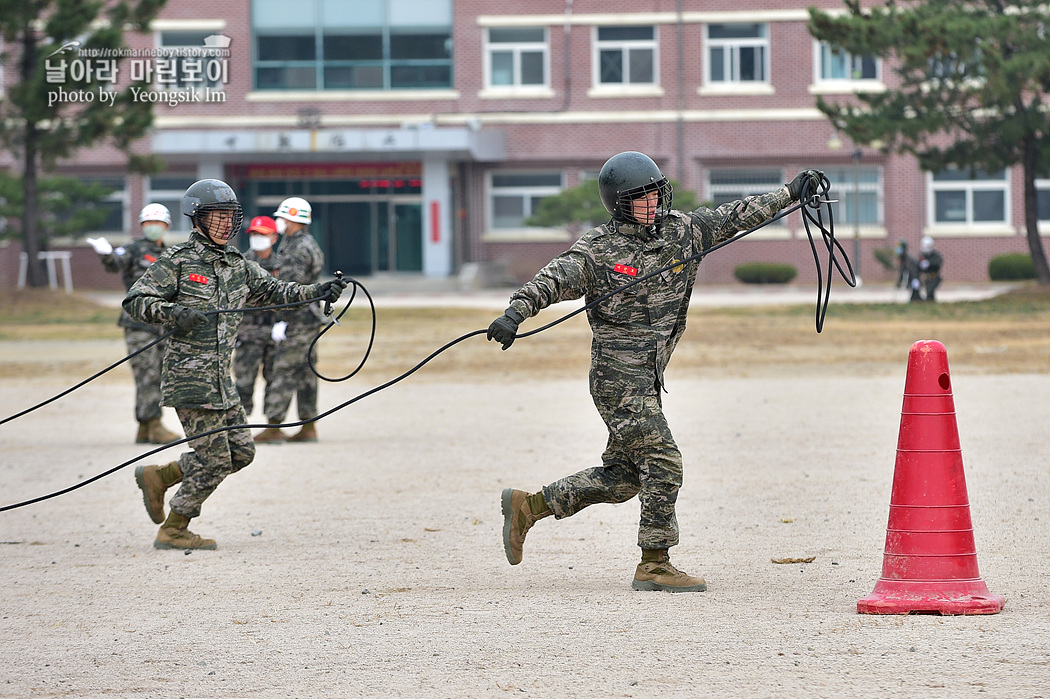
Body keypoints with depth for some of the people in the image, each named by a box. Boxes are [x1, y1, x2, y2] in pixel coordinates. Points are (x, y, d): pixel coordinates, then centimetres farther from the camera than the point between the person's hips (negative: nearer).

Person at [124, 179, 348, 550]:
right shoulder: (177, 262, -8)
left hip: (221, 378, 8)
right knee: (214, 457, -6)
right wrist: (174, 313, -28)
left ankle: (157, 477, 20)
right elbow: (135, 301, -12)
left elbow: (274, 291, 17)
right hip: (189, 376, -8)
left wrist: (319, 291, 3)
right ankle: (173, 531, 7)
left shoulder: (237, 265, 13)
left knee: (241, 451, 9)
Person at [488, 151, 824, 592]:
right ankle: (654, 567, -1)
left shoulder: (681, 232, 8)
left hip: (647, 379, 8)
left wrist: (790, 192, 7)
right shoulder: (598, 249, -9)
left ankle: (527, 506, 22)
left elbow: (735, 217, 11)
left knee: (624, 476, 12)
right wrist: (514, 314, -33)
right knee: (663, 464, -11)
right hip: (617, 376, -8)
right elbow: (551, 281, -16)